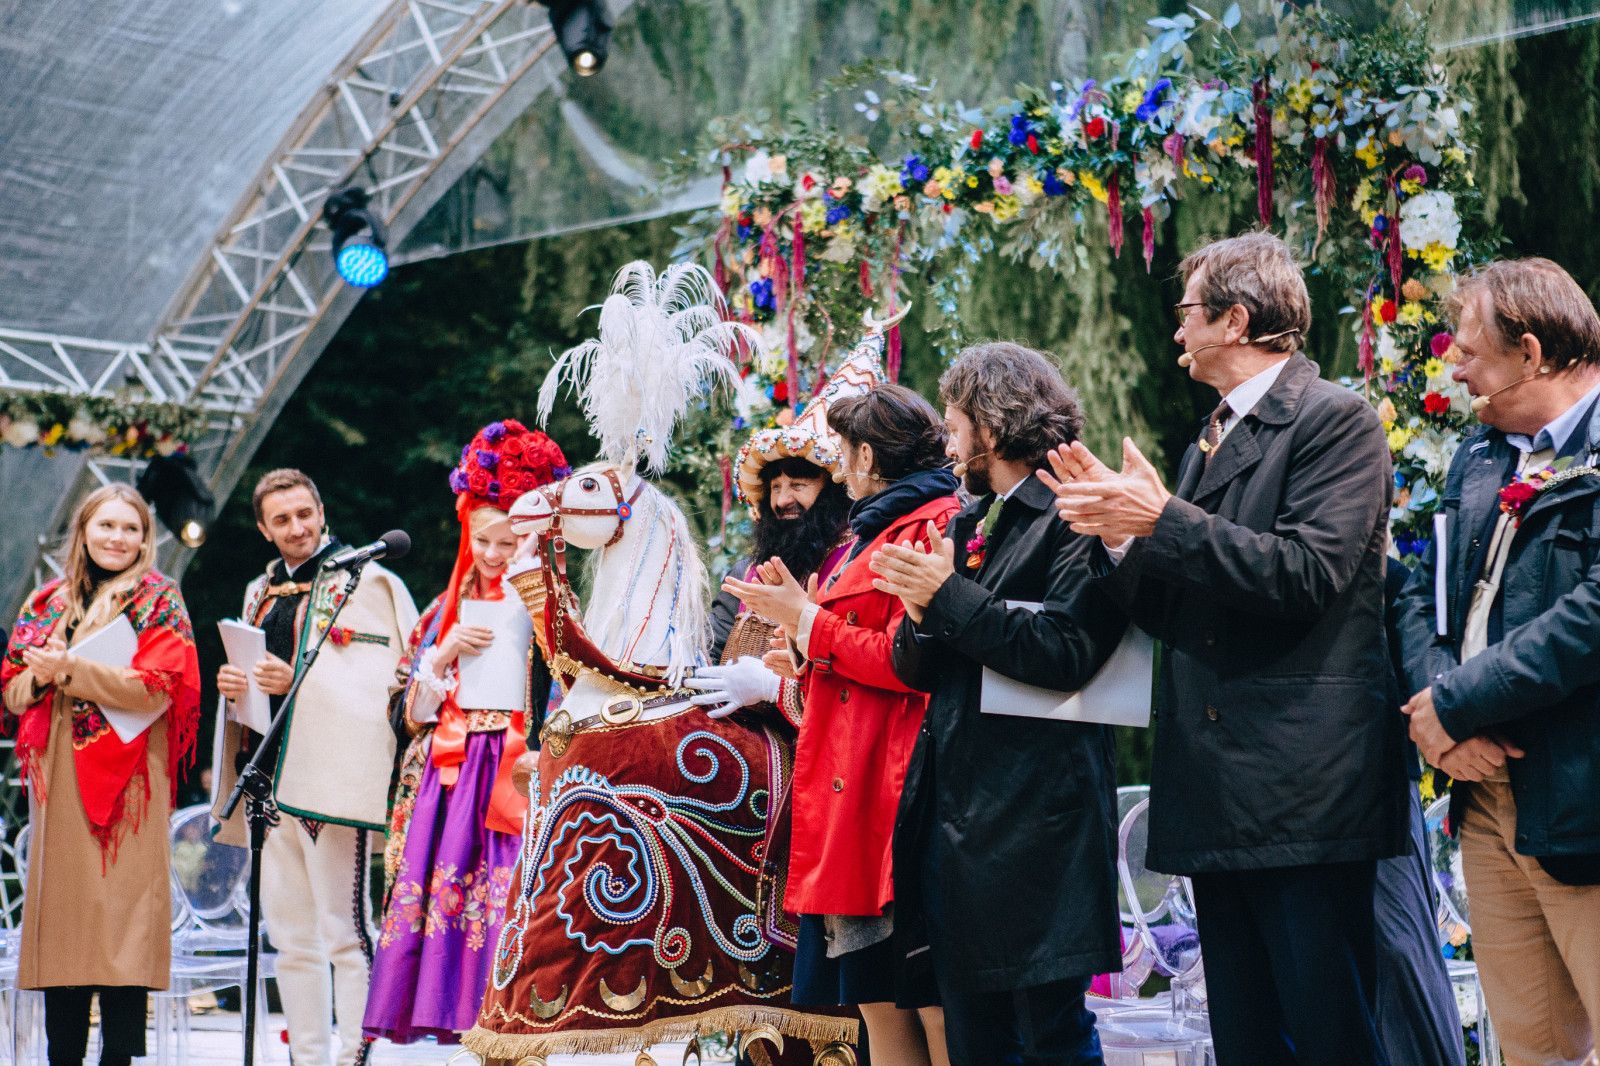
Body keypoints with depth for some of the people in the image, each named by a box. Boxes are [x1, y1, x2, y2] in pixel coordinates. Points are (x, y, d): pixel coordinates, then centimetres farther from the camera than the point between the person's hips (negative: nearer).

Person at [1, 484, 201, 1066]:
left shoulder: (158, 601, 3)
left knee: (122, 912, -8)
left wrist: (68, 668, -11)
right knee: (60, 910, 3)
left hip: (126, 773, -4)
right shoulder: (48, 602, 17)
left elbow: (153, 687, -10)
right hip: (58, 775, 4)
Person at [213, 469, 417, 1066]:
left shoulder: (367, 582, -2)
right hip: (270, 773, 7)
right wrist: (231, 684, 6)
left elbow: (391, 680, -11)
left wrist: (299, 682, -19)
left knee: (343, 929, -9)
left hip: (334, 771, -7)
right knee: (291, 936, 10)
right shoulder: (262, 592, 20)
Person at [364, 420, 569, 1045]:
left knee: (505, 896, -13)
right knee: (437, 893, -6)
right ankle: (447, 1019, -2)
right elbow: (415, 712, 13)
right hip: (448, 782, 4)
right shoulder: (446, 610, 17)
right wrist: (447, 651, -1)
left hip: (516, 778, -4)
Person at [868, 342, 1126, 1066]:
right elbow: (915, 669, 17)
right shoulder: (966, 523, 18)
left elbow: (1069, 653, -21)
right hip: (953, 809, 8)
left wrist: (951, 598, -15)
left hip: (1034, 811, -8)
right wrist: (922, 615, -5)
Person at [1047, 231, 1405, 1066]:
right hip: (1221, 793, 8)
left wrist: (1162, 519, -18)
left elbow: (1306, 572, -18)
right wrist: (1119, 534, 1)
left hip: (1303, 782, -8)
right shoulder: (1207, 444, 21)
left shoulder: (1335, 419, -4)